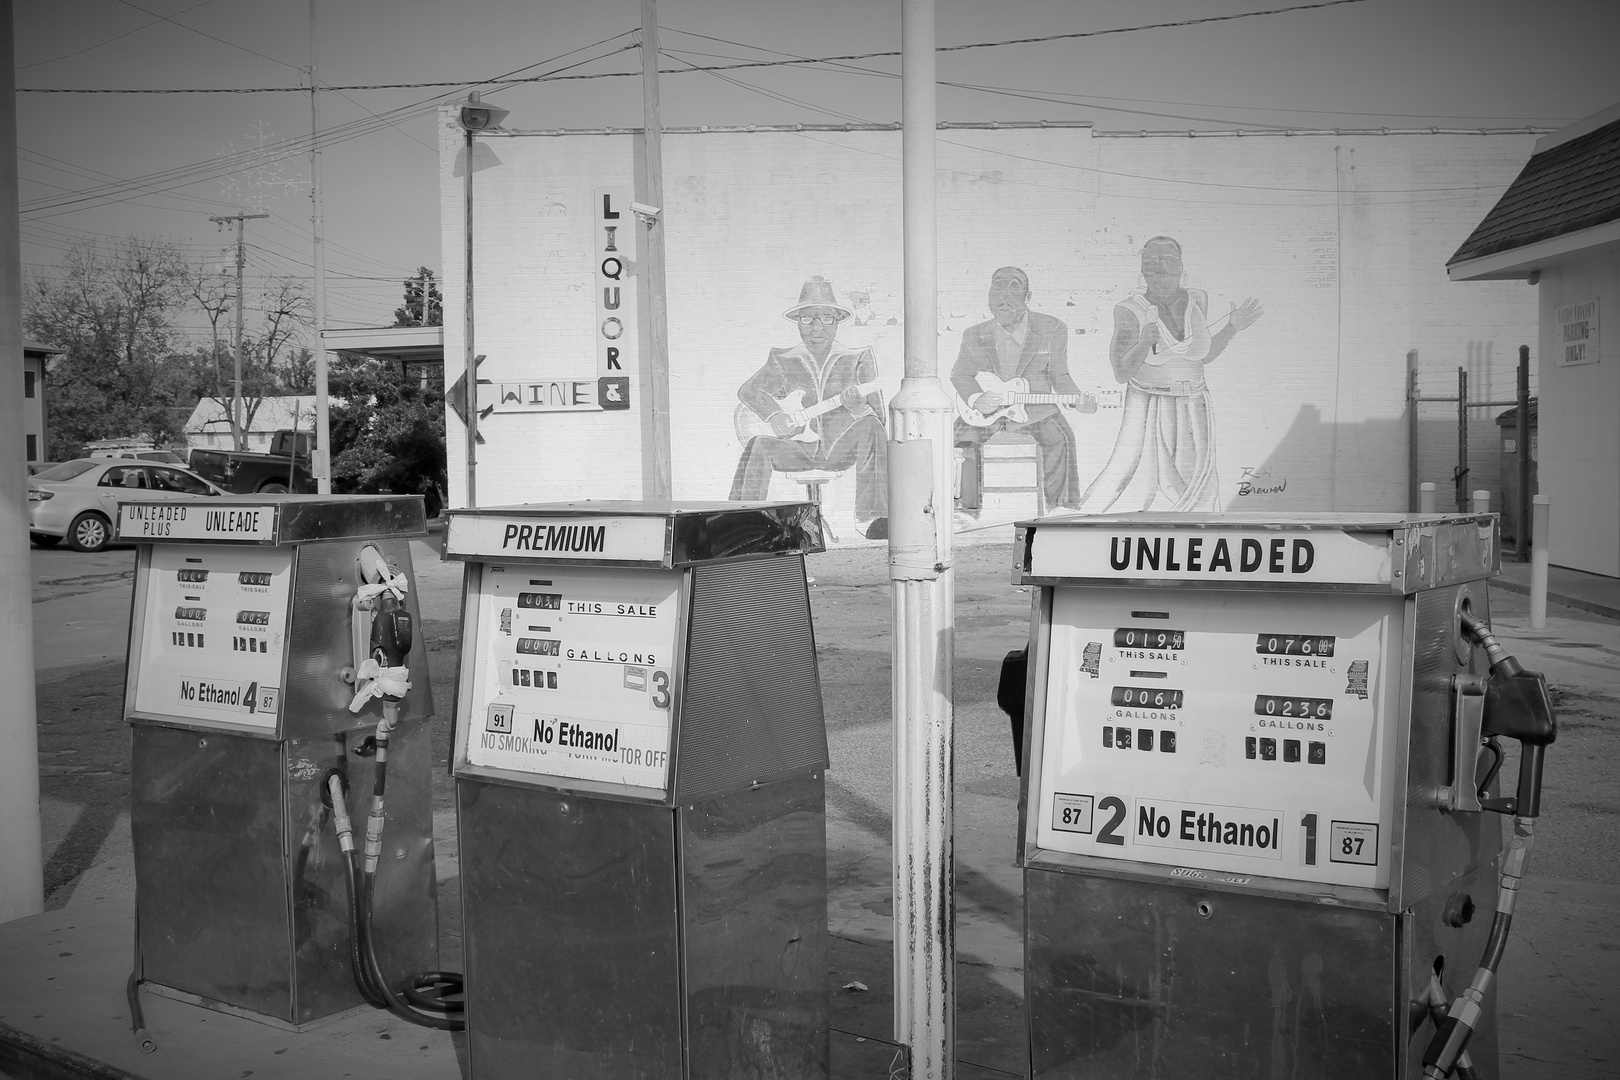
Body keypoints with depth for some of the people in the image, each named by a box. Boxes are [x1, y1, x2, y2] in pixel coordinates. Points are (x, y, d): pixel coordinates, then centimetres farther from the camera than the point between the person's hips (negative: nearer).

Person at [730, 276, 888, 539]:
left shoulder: (857, 359, 2)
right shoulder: (783, 361, 6)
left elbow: (877, 416, -1)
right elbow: (747, 390, 12)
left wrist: (856, 406, -25)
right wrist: (773, 415, -7)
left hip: (841, 448, -1)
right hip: (800, 447, 1)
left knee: (870, 427, -31)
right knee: (757, 445, -26)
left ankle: (871, 518, -36)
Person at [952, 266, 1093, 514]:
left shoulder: (1052, 330, -1)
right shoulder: (975, 336, 2)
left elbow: (1060, 376, 3)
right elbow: (960, 374, 8)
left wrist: (1077, 400, -17)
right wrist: (976, 398, -13)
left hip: (1035, 410, -1)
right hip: (984, 410, 1)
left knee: (1060, 438, -29)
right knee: (963, 438, -23)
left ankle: (1059, 504, -16)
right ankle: (968, 506, -7)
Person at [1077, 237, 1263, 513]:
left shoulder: (1196, 299, 1)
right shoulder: (1130, 310, -14)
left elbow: (1204, 356, 11)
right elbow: (1122, 373, -18)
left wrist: (1233, 328, 0)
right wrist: (1144, 343, -34)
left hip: (1193, 408, 5)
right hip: (1149, 410, -4)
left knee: (1196, 489, 7)